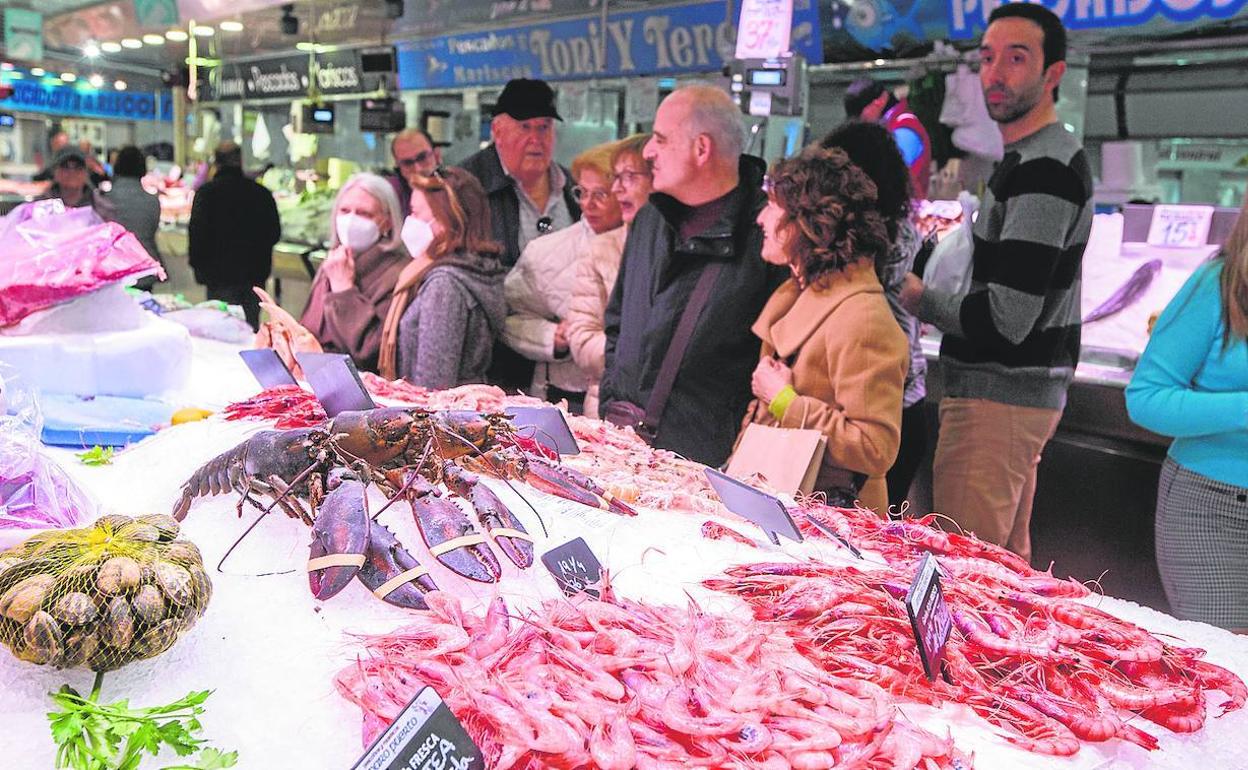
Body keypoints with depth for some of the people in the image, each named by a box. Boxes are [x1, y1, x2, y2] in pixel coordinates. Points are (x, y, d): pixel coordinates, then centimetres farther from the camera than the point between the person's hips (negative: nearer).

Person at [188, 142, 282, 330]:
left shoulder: (206, 192, -7)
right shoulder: (262, 193, 2)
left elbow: (197, 232, -9)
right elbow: (275, 232, 7)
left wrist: (198, 266, 3)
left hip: (220, 274, -3)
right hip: (255, 274, 3)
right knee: (251, 327, 11)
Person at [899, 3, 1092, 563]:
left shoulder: (1043, 169, -17)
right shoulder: (1033, 160, 18)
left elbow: (1006, 319, -23)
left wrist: (920, 300, -8)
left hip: (998, 400, -11)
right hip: (1028, 392, 11)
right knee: (1005, 560, 20)